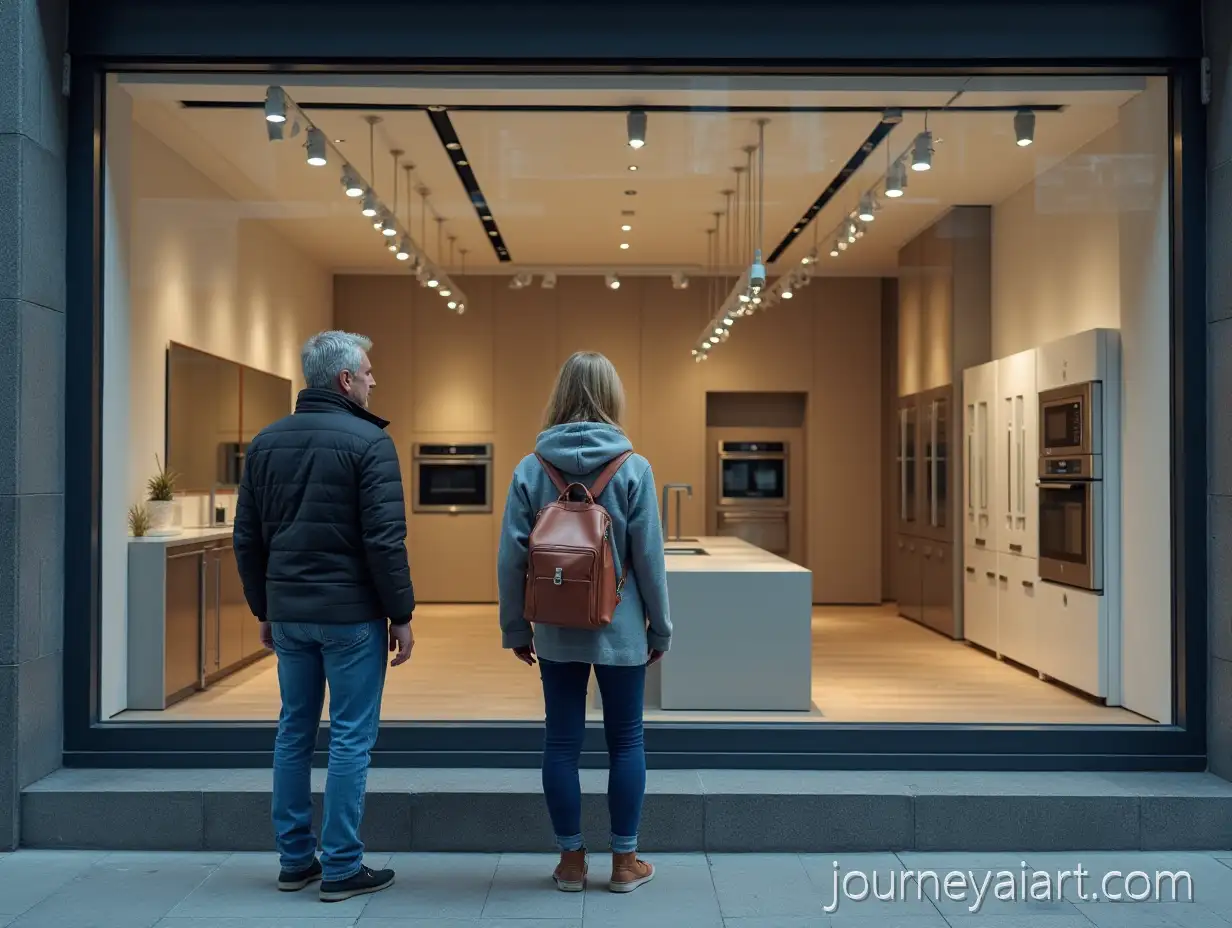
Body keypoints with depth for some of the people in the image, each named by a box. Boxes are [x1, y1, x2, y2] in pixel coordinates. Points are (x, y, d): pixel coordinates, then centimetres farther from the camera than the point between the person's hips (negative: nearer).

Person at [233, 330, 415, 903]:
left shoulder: (266, 441, 8)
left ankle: (295, 860, 23)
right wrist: (401, 615, -8)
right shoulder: (368, 441, -11)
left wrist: (263, 609, 17)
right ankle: (342, 869, 9)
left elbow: (247, 538, 10)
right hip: (350, 612, -6)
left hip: (288, 612, 6)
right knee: (351, 738, 2)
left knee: (294, 732, 15)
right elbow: (384, 539, -15)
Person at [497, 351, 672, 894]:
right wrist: (660, 627, 4)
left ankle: (571, 862, 21)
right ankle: (624, 861, 20)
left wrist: (515, 627, 7)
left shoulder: (530, 469, -4)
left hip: (557, 632, 2)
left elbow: (512, 557, -3)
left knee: (561, 743, 11)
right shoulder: (633, 468, -9)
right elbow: (649, 557, -7)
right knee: (626, 742, 11)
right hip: (620, 630, -1)